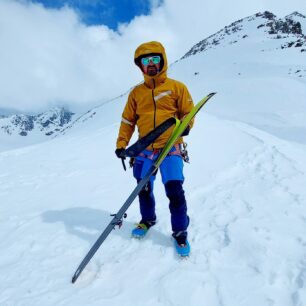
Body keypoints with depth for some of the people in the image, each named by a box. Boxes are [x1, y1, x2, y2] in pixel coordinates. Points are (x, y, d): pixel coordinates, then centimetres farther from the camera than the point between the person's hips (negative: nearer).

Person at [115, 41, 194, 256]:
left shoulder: (176, 87, 4)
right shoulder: (137, 92, 12)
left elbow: (188, 112, 5)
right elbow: (128, 120, 13)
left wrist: (185, 126, -17)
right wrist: (121, 144, 4)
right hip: (145, 150, 4)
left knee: (174, 190, -10)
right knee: (144, 189, 12)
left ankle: (180, 232, 13)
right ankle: (148, 220, 39)